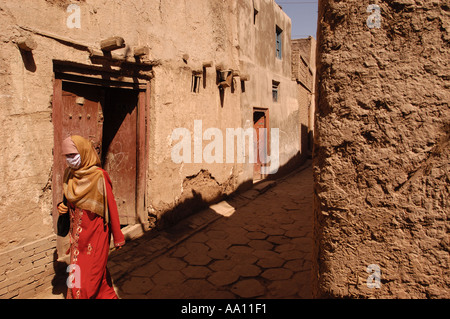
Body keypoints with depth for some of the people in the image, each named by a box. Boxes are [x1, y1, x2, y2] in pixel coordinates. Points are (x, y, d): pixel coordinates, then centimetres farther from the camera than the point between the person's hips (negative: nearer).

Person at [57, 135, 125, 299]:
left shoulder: (98, 176, -18)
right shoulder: (69, 174, 2)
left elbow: (110, 206, -14)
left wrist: (118, 237, -12)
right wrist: (62, 206, -6)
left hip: (94, 235, -6)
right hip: (78, 235, 6)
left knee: (86, 276, 3)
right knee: (98, 272, 19)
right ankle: (108, 295, 39)